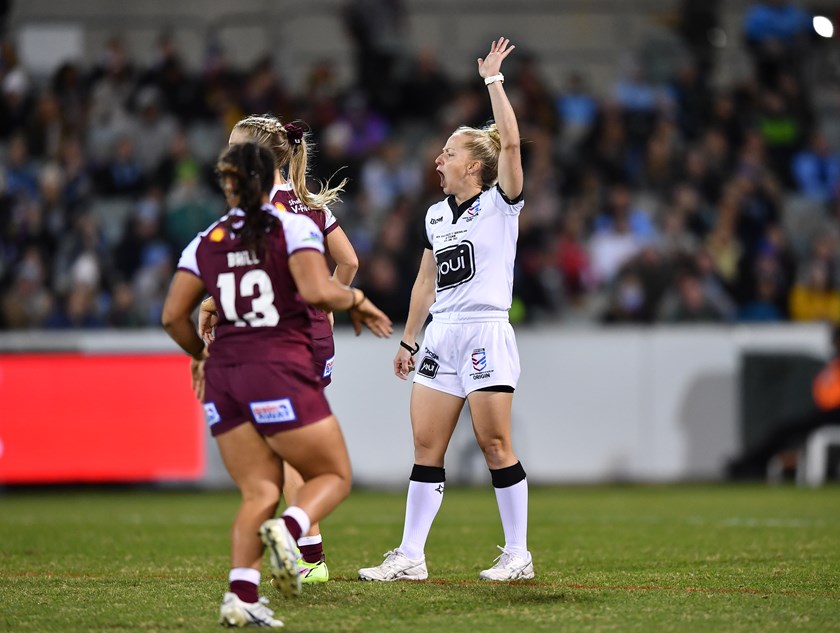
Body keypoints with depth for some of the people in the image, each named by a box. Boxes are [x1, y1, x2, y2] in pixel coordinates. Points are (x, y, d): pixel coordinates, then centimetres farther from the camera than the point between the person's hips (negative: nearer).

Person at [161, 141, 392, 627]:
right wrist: (357, 301, 2)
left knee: (259, 493, 7)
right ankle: (288, 531, -23)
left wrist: (202, 356, 26)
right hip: (282, 371, -5)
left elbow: (173, 316, 9)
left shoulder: (206, 241, 11)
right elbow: (317, 291, -17)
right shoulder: (294, 227, -2)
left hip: (224, 376, 5)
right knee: (334, 476, 8)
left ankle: (241, 595, -12)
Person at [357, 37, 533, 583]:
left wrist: (493, 80, -15)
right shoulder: (436, 215, 15)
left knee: (495, 445, -6)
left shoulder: (500, 203, -4)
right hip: (442, 336, 7)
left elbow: (511, 142, -19)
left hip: (486, 334, -7)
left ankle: (518, 554, 3)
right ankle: (410, 557, 4)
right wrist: (409, 340, 19)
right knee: (426, 447, 3)